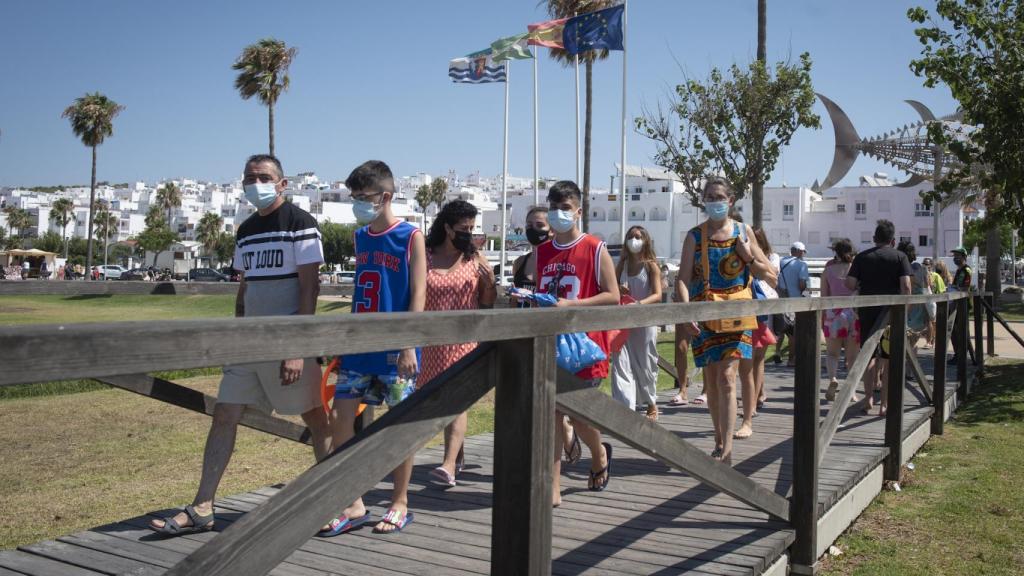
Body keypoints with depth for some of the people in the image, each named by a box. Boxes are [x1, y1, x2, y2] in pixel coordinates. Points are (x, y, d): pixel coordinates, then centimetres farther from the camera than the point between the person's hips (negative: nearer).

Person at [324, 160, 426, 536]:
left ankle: (400, 504, 18)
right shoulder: (360, 237, 12)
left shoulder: (410, 237, -6)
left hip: (395, 347, -6)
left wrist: (409, 346, -16)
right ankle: (353, 505, 12)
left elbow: (418, 296, -10)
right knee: (340, 416, 1)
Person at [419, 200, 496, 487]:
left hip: (464, 340, -2)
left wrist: (489, 281, -11)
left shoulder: (475, 259, 5)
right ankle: (457, 453, 30)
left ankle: (449, 465, -17)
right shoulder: (425, 257, 3)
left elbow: (488, 303, 8)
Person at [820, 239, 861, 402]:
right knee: (853, 355, 10)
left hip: (834, 313, 0)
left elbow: (824, 296, 1)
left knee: (832, 352, 11)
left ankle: (832, 378, -15)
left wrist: (822, 317, 7)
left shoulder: (828, 270, 0)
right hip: (855, 313, 0)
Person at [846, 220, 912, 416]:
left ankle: (869, 399, 8)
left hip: (867, 311, 1)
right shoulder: (900, 257, 0)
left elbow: (850, 284, -3)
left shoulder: (862, 257, 4)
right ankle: (885, 404, 6)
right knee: (889, 359, 5)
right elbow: (906, 285, -10)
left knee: (869, 355, 12)